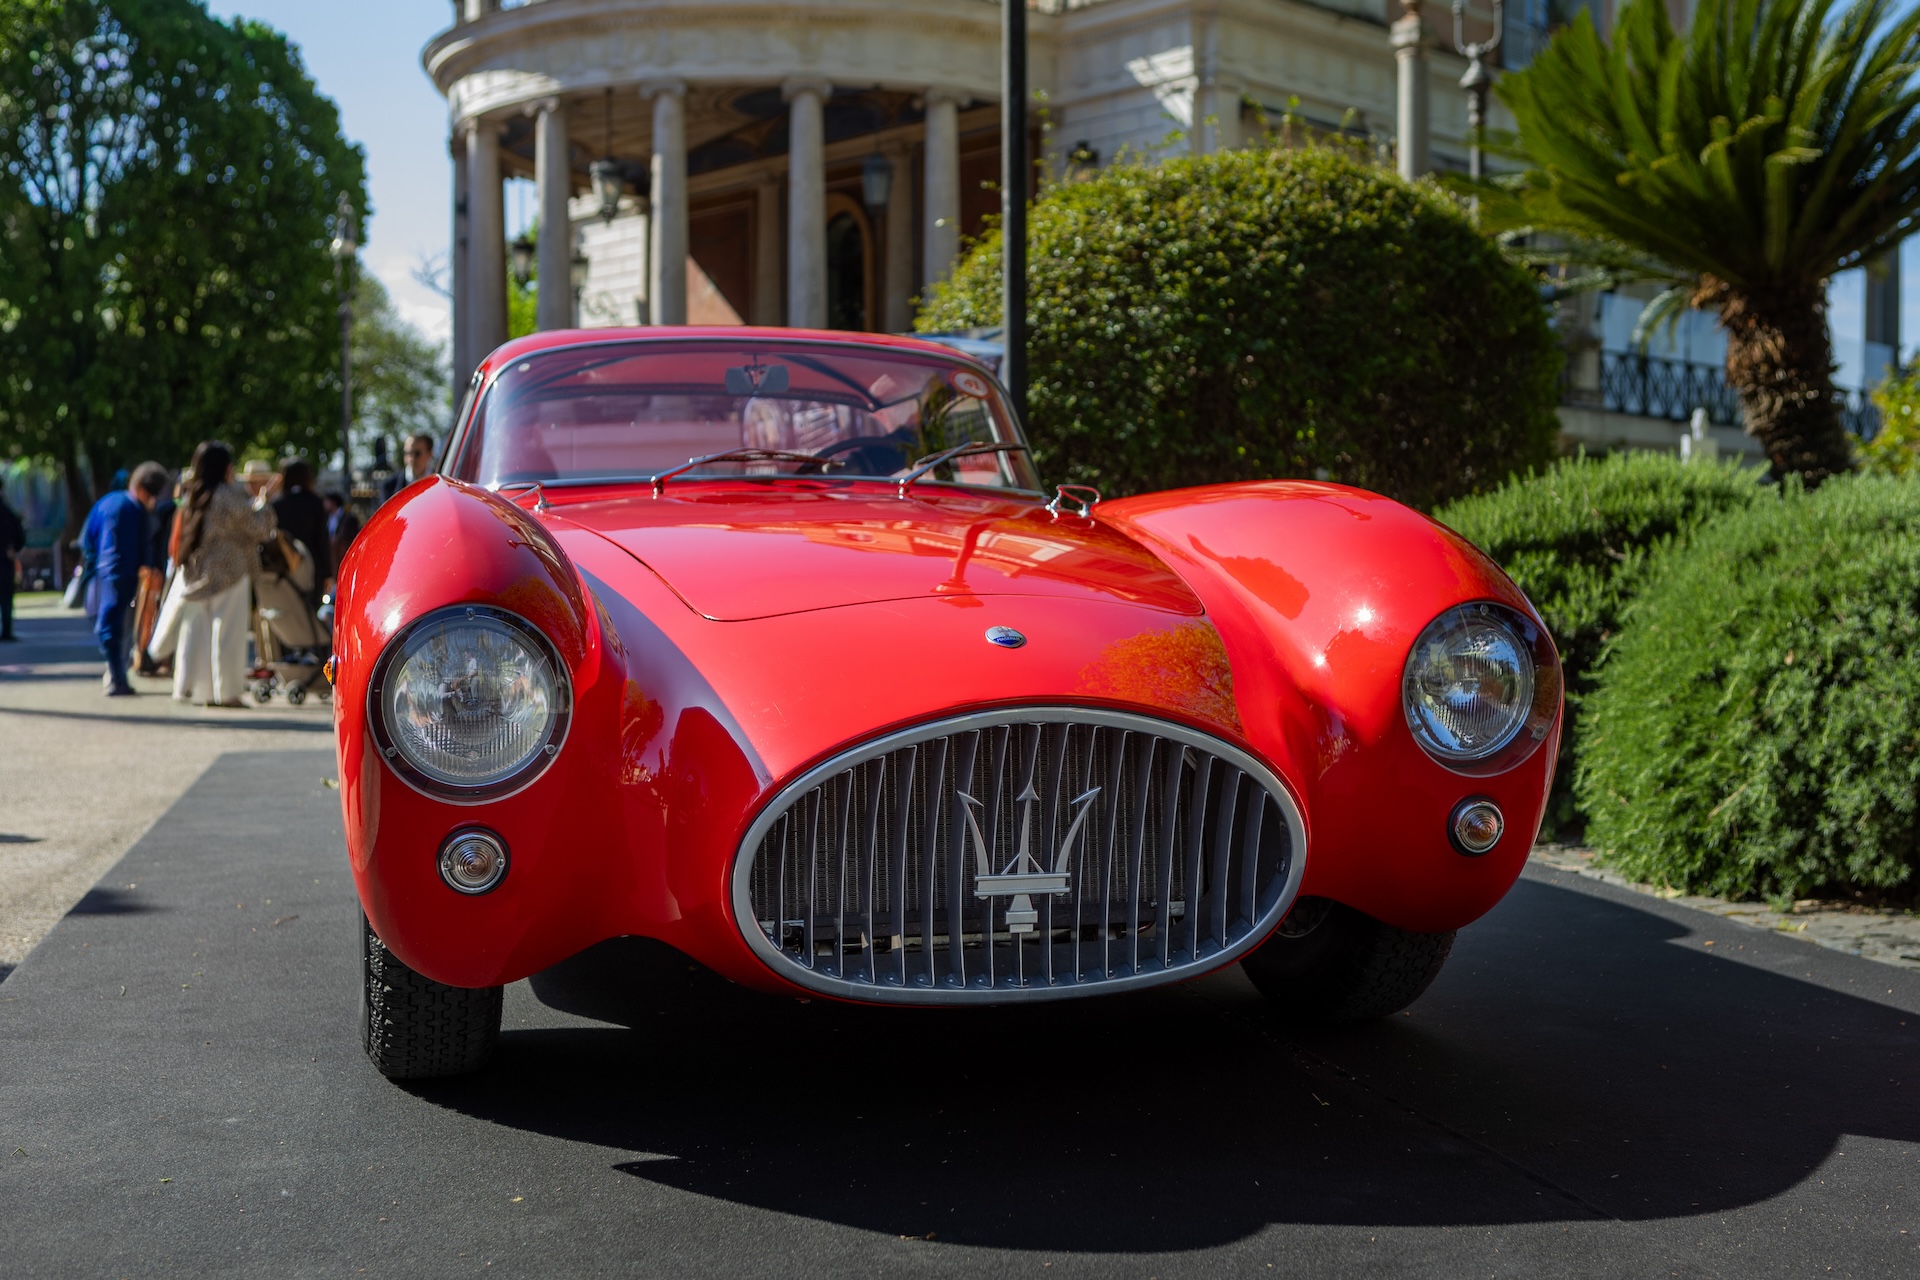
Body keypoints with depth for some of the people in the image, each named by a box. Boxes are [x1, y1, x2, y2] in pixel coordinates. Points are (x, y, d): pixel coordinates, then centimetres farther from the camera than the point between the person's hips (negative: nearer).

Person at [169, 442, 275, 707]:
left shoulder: (193, 497, 9)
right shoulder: (230, 495, -12)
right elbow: (259, 528, -6)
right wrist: (265, 499, 8)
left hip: (196, 574, 7)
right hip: (228, 574, -7)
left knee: (196, 632, 9)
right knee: (227, 633, -3)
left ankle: (188, 686, 11)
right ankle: (226, 692, -2)